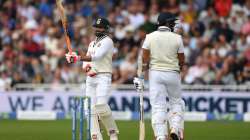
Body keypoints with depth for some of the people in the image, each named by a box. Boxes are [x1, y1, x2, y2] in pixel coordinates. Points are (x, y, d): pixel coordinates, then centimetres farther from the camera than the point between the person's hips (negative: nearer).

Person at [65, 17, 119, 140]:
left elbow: (97, 56, -17)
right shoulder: (92, 43, 24)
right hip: (90, 78, 8)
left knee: (101, 105, -22)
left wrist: (78, 57, -26)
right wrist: (86, 67, -5)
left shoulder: (107, 41, -3)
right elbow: (86, 59, 20)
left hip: (103, 76, -8)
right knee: (91, 107, -3)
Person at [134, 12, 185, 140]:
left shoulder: (150, 37, -2)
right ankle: (175, 128, -2)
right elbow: (181, 61, 3)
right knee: (176, 102, 17)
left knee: (158, 107, 1)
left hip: (155, 73, 1)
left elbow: (145, 60, -6)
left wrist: (141, 77, -1)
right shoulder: (177, 38, -3)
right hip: (173, 73, -1)